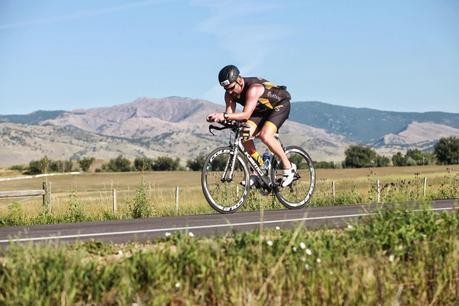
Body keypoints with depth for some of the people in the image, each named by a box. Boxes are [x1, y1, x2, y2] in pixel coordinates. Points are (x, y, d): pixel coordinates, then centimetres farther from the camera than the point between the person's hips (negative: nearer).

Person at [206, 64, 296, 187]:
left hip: (280, 105, -7)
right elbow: (230, 113, -19)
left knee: (265, 135, -28)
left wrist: (224, 116, -56)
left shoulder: (253, 89, -38)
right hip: (261, 110, 7)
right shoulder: (230, 93, -15)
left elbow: (246, 115, -45)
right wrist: (218, 117, -41)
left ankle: (288, 167, -11)